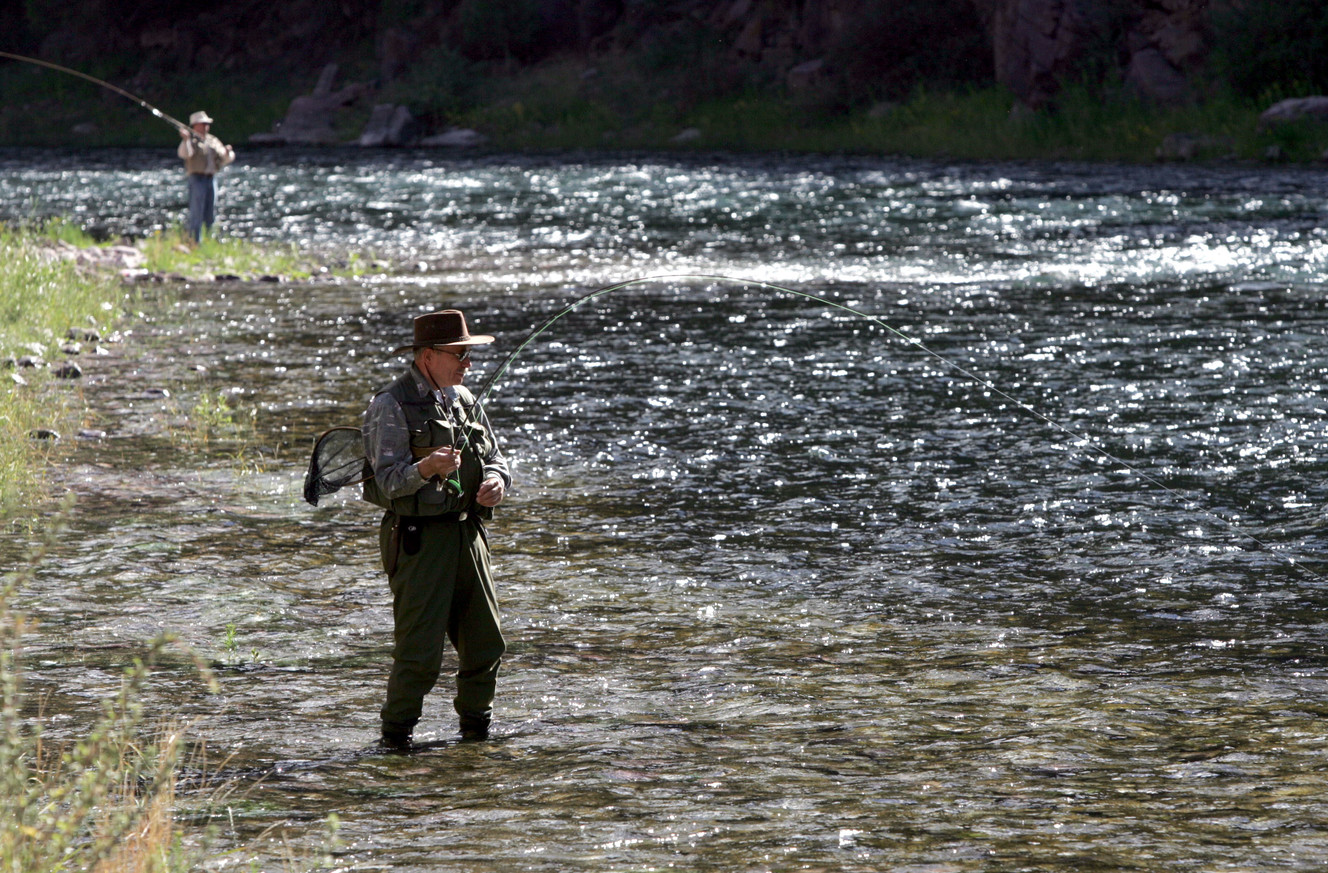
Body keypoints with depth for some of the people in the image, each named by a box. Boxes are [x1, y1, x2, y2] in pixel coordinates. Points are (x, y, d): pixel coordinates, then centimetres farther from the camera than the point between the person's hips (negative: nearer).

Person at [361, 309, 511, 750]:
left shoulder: (462, 400, 13)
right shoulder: (390, 407, -10)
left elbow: (495, 458, 17)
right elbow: (388, 479, -17)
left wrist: (495, 481, -6)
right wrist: (425, 470, -37)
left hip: (466, 532, 7)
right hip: (418, 541, -7)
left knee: (485, 643, 10)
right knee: (419, 651, -10)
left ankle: (477, 726, 27)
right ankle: (396, 736, 4)